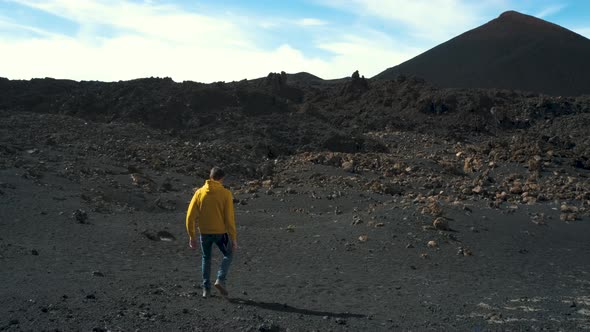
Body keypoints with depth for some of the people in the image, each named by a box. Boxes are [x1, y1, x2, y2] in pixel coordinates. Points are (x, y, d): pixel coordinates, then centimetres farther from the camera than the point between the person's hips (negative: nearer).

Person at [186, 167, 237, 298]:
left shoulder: (200, 192, -1)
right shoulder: (225, 194, -9)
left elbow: (190, 216, -3)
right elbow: (229, 218, -12)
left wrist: (192, 236, 5)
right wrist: (233, 238, -6)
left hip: (204, 232, 2)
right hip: (220, 232, -2)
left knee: (206, 258, 20)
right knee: (228, 255, 20)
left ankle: (206, 288, 19)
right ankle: (220, 280, 3)